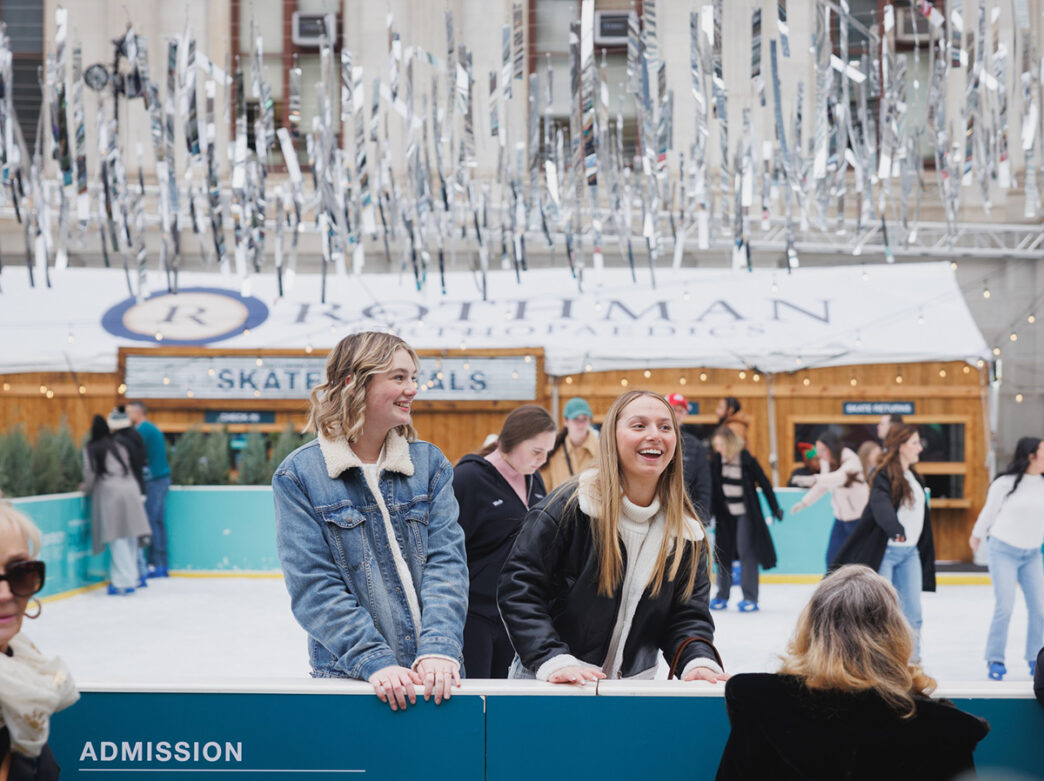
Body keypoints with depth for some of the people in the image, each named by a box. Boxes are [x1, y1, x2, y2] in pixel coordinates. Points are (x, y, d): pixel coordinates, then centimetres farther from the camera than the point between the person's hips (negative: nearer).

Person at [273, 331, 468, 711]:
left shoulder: (429, 463, 7)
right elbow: (314, 588, -8)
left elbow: (446, 562, -1)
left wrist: (439, 650, -16)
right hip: (348, 677, -2)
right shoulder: (298, 475, -2)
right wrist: (375, 662, -18)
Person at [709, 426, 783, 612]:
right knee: (723, 553, 6)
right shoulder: (716, 460, -2)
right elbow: (712, 487, 6)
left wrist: (775, 508, -6)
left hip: (745, 514, -4)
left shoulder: (747, 460, -14)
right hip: (725, 514, 4)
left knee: (746, 552, -7)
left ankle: (750, 598, -2)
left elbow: (764, 484, -7)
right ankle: (722, 595, 15)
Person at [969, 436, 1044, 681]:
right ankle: (995, 659, 4)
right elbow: (989, 511, 2)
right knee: (1004, 607, -9)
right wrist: (977, 535, 13)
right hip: (1003, 551, -4)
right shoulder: (1005, 483, -11)